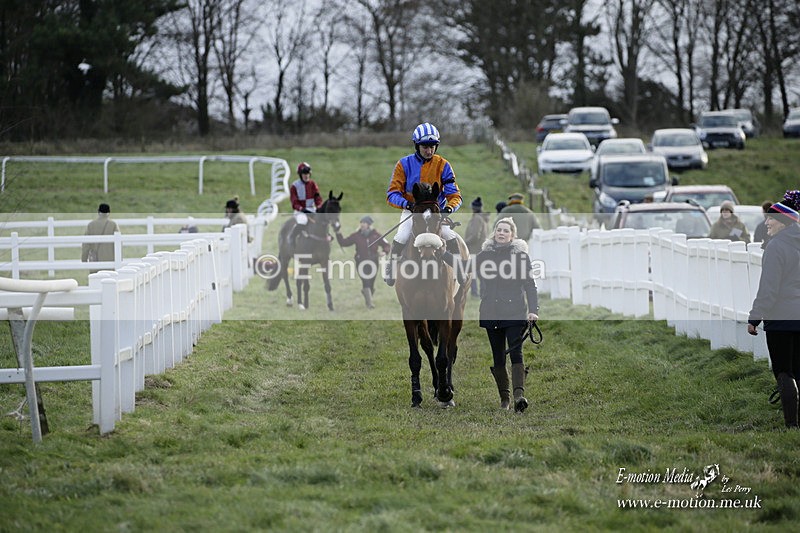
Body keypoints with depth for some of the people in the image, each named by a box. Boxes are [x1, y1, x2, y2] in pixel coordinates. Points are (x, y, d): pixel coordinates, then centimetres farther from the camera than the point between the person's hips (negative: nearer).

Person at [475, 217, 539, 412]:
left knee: (515, 353, -15)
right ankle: (504, 398, 12)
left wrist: (533, 310, -6)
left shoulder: (520, 255, 3)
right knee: (498, 357, 5)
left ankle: (519, 394, -26)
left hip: (515, 313, -3)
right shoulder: (483, 256, 10)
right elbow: (479, 285, 17)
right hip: (490, 314, 3)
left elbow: (530, 284, 2)